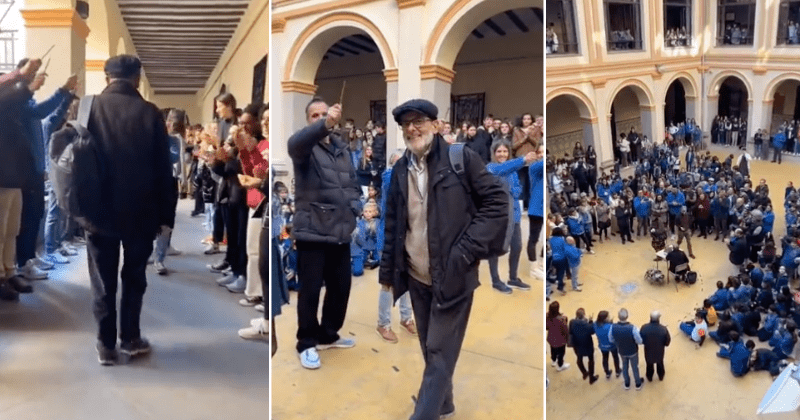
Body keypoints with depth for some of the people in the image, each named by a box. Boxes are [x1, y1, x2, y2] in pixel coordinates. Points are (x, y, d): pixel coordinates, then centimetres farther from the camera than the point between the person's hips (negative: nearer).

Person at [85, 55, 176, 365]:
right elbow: (163, 170, -5)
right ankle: (130, 339, 23)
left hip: (99, 211, 1)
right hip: (140, 212, -1)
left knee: (103, 283, 10)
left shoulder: (90, 108, -3)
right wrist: (166, 214, 2)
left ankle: (106, 345, 16)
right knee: (134, 278, 14)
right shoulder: (149, 113, -7)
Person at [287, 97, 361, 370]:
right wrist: (325, 125, -50)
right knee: (310, 290, 0)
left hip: (340, 230, 6)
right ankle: (307, 344, 16)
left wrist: (356, 205, 0)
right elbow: (296, 142, -31)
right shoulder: (305, 147, -5)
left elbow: (352, 182, 21)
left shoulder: (342, 147, 14)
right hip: (313, 231, -6)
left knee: (341, 287, 14)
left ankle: (328, 335, 32)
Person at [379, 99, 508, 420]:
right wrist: (387, 274, 11)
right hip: (416, 278, 5)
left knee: (440, 353, 0)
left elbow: (497, 203, -8)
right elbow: (392, 227, 11)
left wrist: (466, 249, -15)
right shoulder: (400, 170, 5)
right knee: (429, 349, 17)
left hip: (453, 276, -5)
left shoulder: (461, 157, -8)